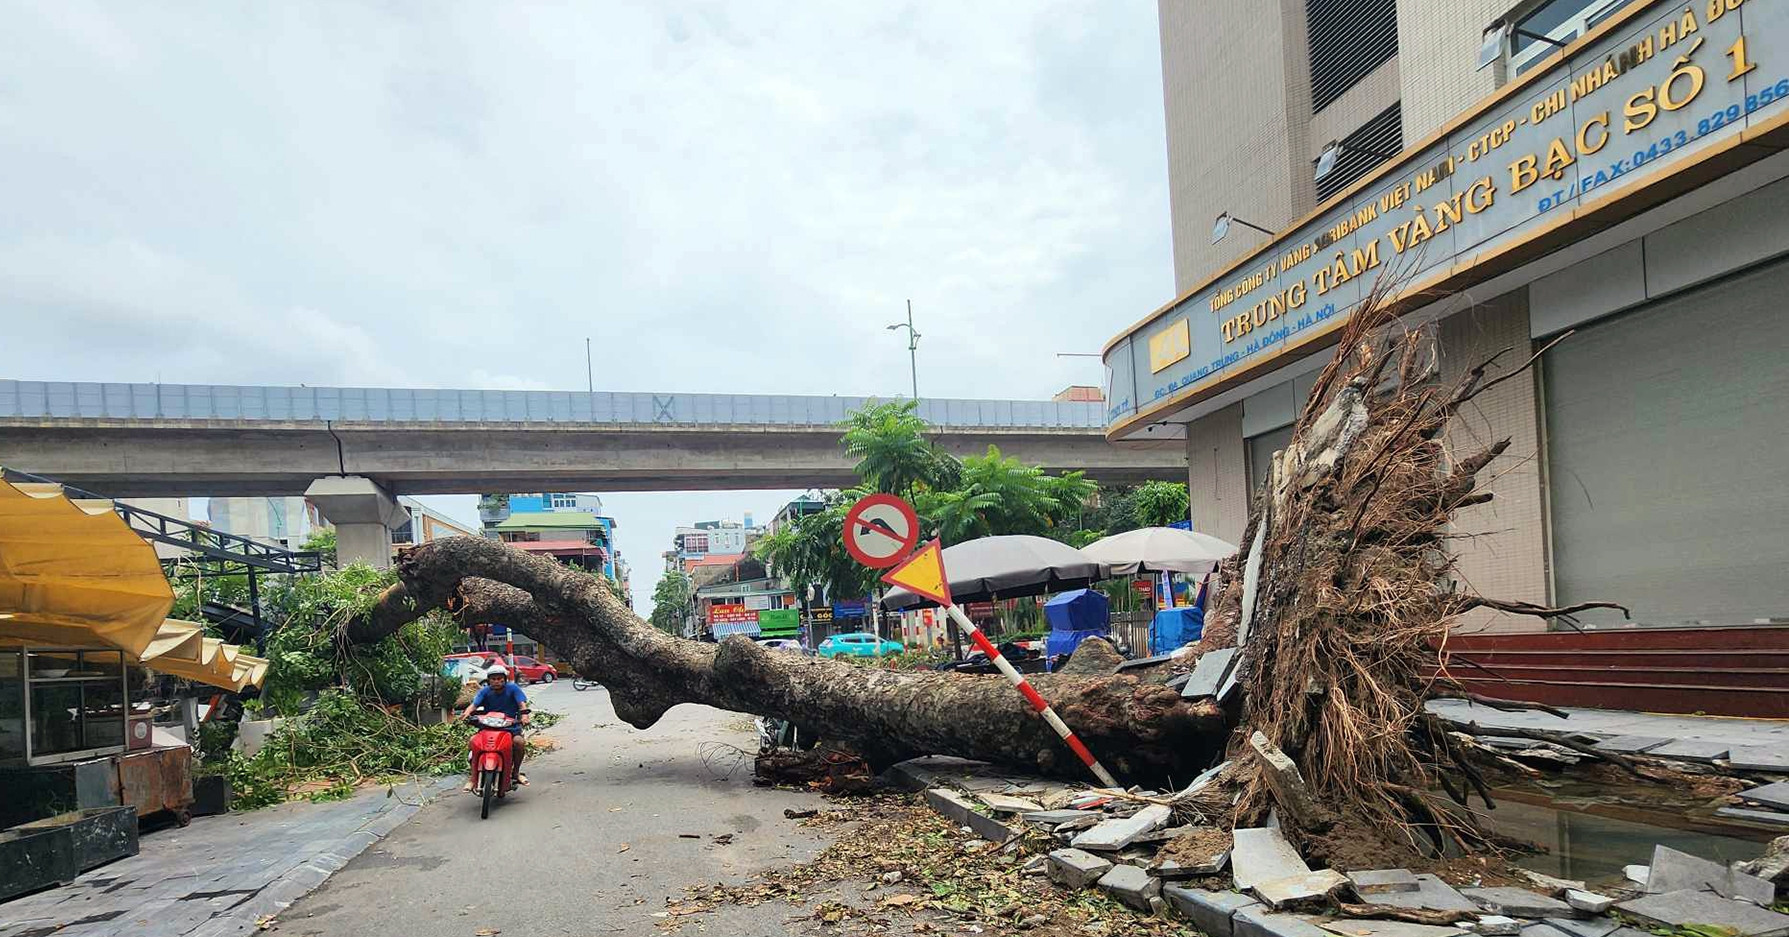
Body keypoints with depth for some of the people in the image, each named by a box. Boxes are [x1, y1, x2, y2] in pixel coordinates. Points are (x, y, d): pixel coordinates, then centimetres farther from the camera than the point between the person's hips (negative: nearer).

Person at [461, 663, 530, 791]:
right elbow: (474, 704, -12)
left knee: (518, 741, -30)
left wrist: (524, 713, -36)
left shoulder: (512, 688, -2)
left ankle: (517, 772, -6)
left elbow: (522, 702, -13)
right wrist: (467, 712, -35)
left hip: (510, 725, -1)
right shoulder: (485, 691, 2)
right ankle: (473, 776, -11)